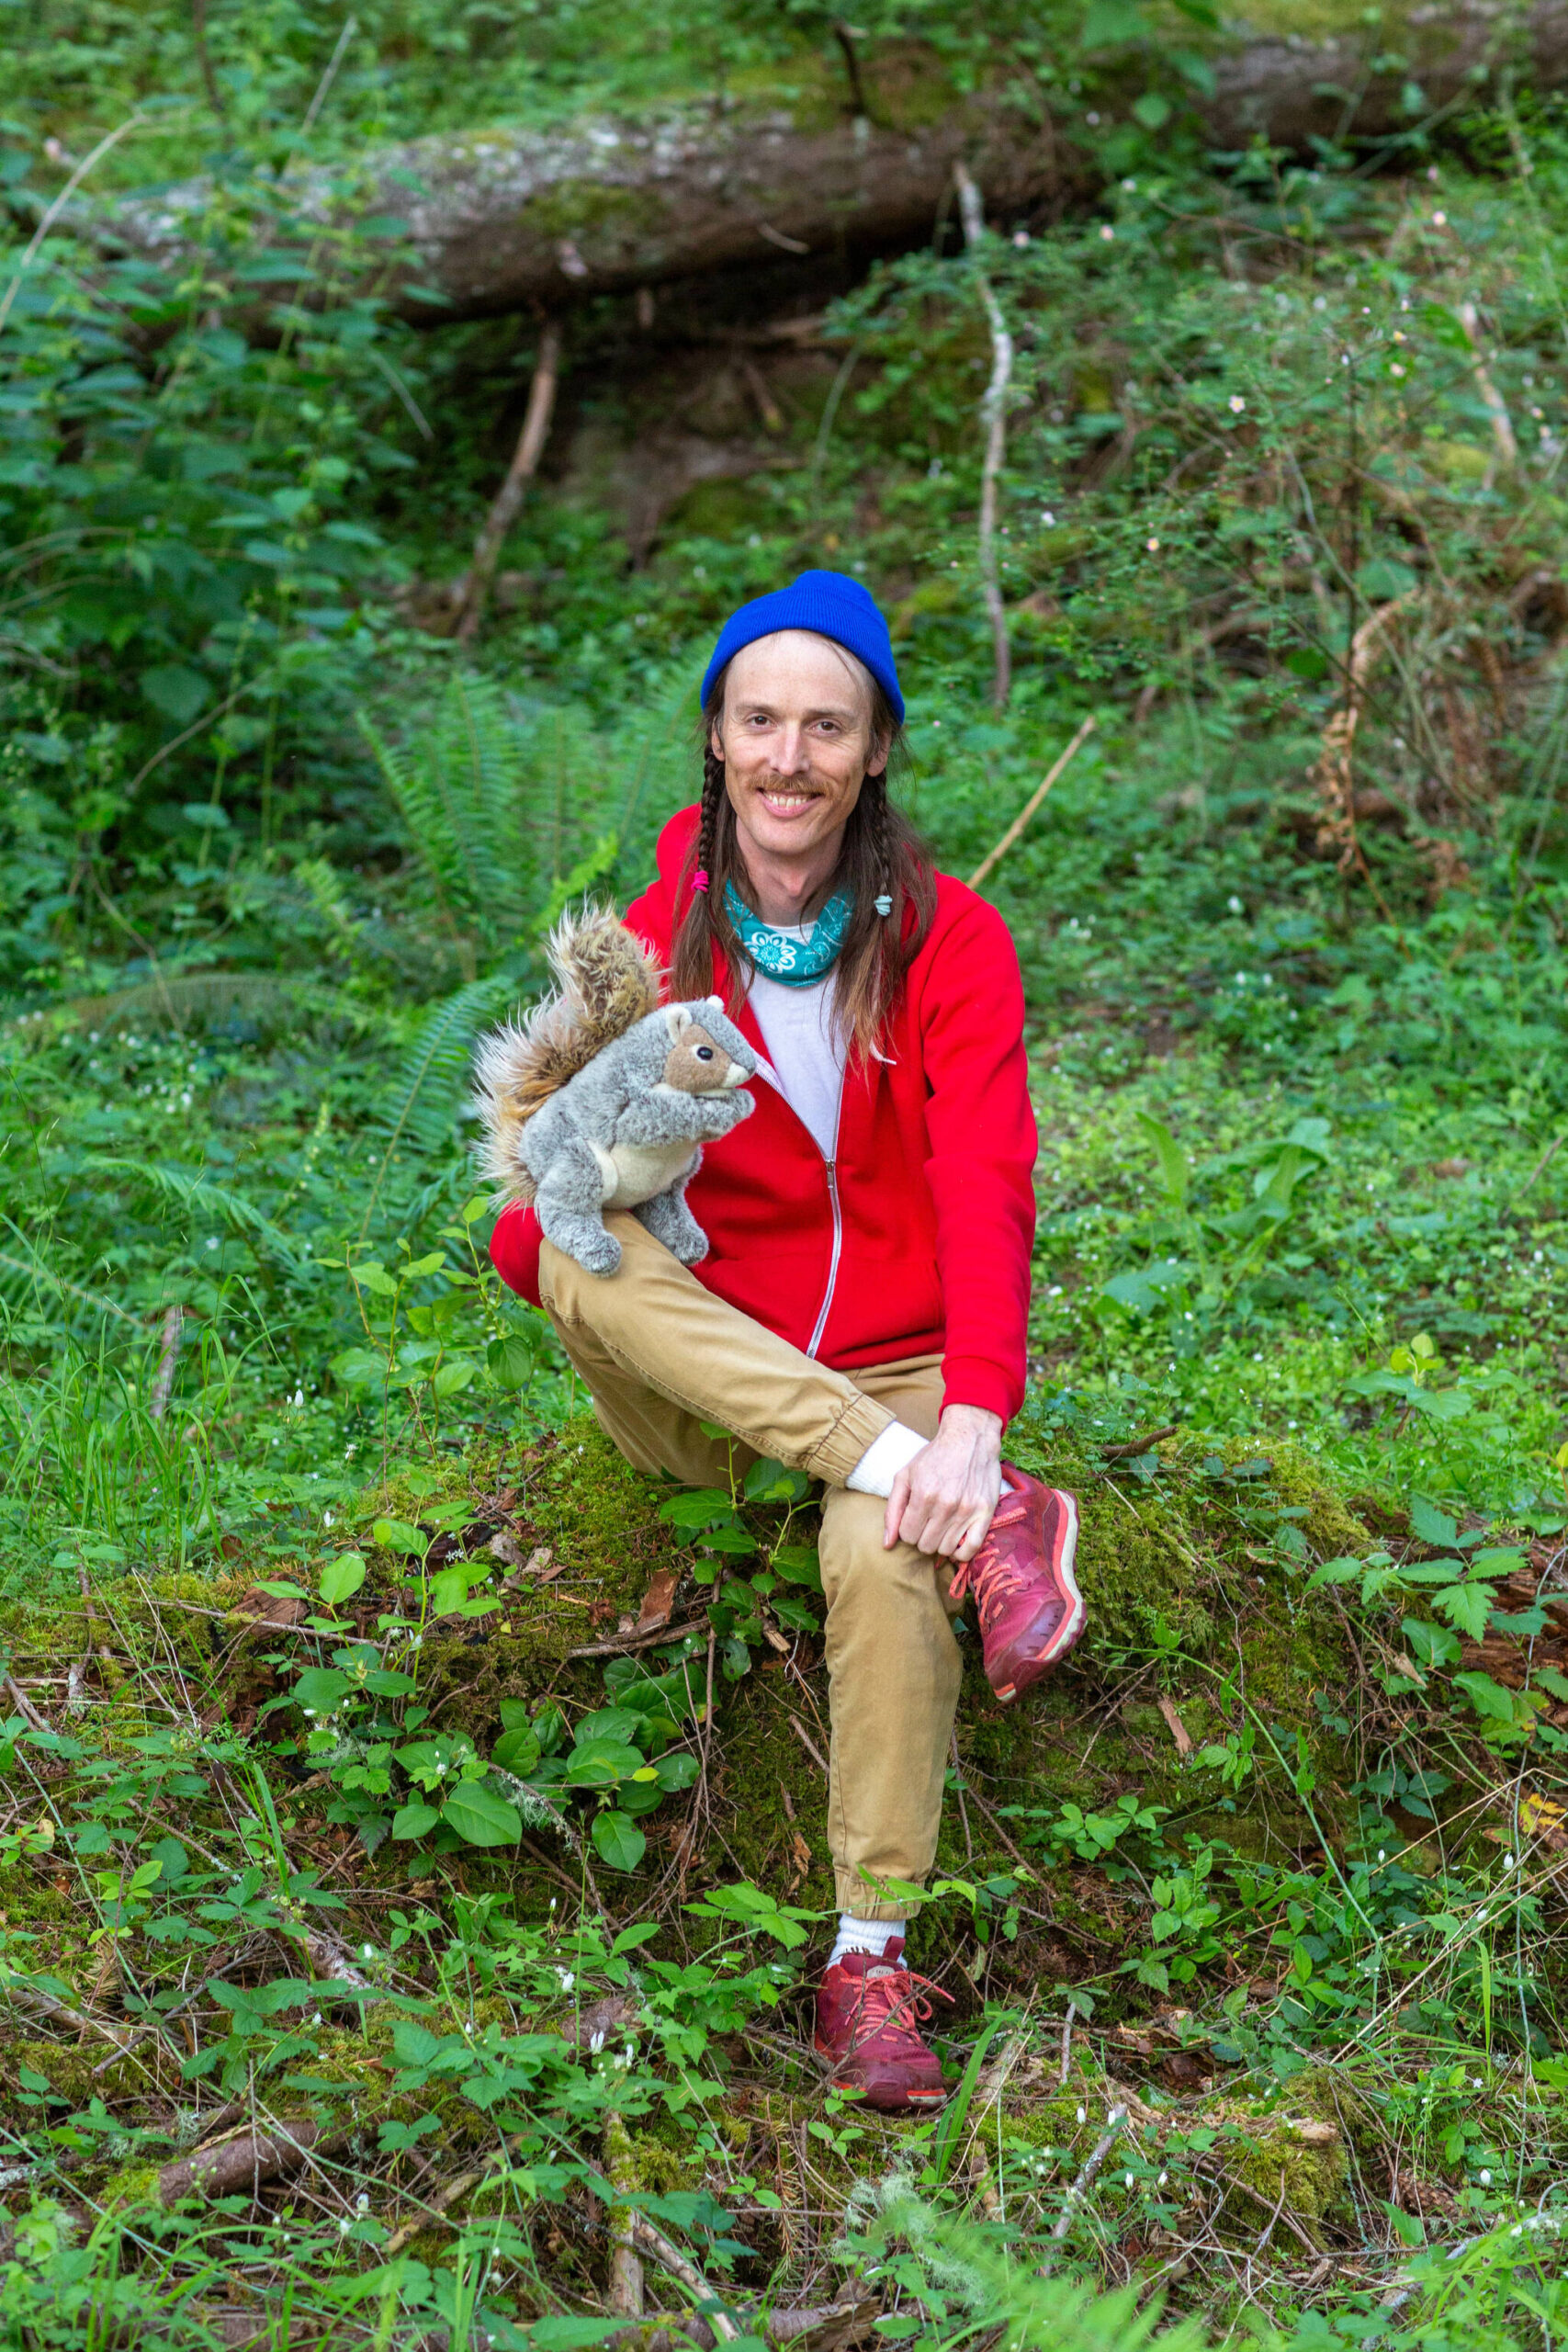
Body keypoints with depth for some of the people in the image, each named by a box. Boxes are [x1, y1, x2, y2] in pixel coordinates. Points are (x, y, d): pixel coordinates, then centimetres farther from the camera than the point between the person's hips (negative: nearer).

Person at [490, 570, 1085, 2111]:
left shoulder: (948, 940, -5)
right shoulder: (653, 943, 0)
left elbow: (985, 1185, -16)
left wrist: (972, 1413, -31)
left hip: (898, 1370, -2)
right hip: (708, 1375, 2)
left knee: (883, 1555, -34)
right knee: (576, 1253, -29)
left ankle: (871, 1954, -19)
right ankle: (984, 1521, -35)